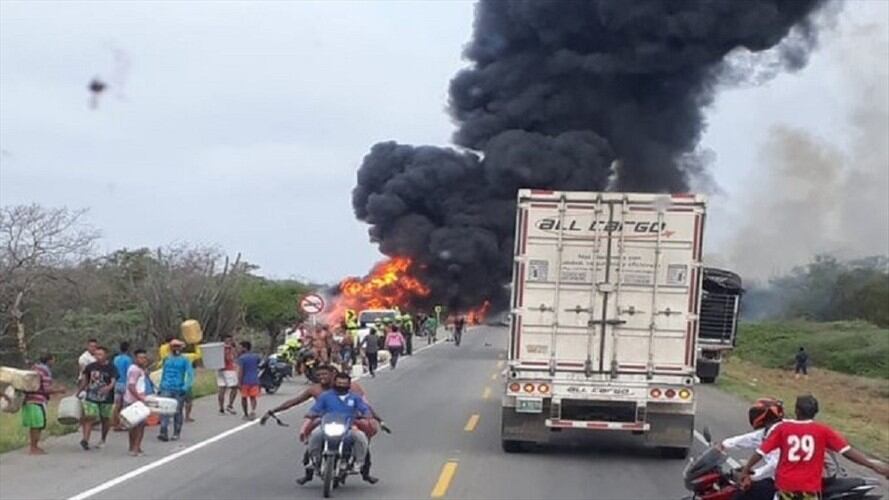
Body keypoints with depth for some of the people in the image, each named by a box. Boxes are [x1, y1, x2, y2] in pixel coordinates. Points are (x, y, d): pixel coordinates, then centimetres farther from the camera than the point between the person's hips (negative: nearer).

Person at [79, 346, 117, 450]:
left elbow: (113, 381, -18)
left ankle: (103, 440, 27)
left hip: (106, 398, -1)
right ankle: (85, 440, -16)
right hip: (91, 397, 1)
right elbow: (85, 379, 17)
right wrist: (81, 390, 20)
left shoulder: (111, 368, -6)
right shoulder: (90, 366, 3)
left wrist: (108, 387, -39)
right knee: (90, 418, -11)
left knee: (105, 419, 11)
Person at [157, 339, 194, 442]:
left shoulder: (184, 360, -1)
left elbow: (190, 374, -7)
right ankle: (163, 433, -15)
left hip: (179, 390, -3)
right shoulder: (167, 359, 12)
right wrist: (160, 387, 16)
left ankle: (176, 434, 15)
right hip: (166, 390, 3)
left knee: (178, 412, 6)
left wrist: (186, 387, -18)